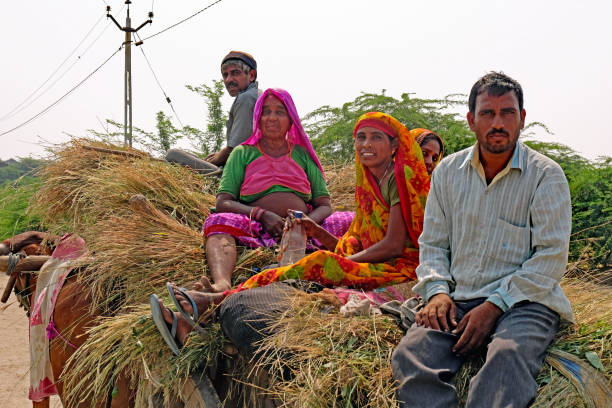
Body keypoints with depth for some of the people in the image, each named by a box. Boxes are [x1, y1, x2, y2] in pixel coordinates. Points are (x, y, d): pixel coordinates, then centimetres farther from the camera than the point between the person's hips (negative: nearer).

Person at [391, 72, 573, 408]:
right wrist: (437, 290, -3)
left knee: (507, 357, -37)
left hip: (524, 302, -3)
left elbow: (551, 257, -4)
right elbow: (432, 243, 17)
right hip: (457, 301, 3)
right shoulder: (447, 172, 15)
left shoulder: (546, 175, 2)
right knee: (410, 354, -28)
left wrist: (495, 304, -14)